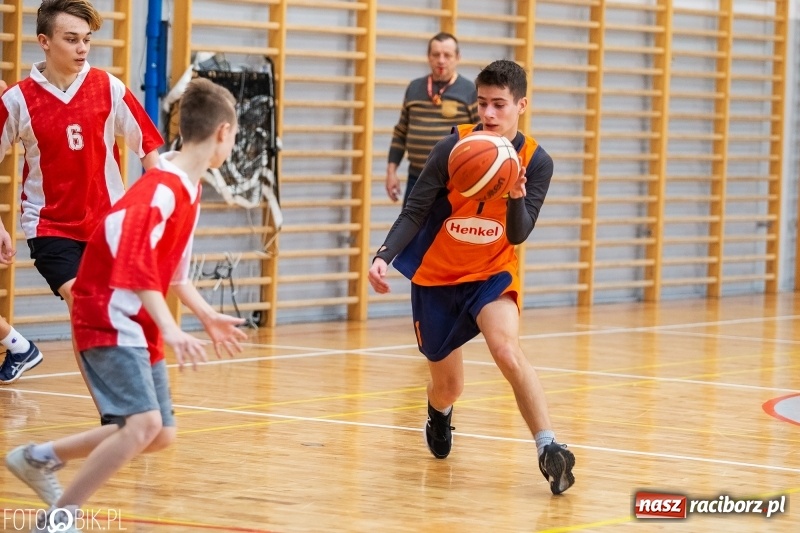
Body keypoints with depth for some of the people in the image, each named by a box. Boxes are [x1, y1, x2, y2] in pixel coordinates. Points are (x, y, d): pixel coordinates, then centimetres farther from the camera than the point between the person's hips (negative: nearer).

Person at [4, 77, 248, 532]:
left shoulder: (189, 189, 10)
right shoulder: (160, 191, -21)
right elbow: (136, 268, -29)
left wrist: (208, 316, 22)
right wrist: (170, 329, -35)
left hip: (140, 327, 10)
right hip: (109, 321, -10)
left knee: (160, 434, 11)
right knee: (144, 422, -24)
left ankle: (39, 458, 25)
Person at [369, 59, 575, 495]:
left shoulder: (536, 162, -13)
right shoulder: (454, 147, -15)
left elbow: (517, 235, -17)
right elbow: (415, 211, -13)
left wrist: (516, 197, -38)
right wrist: (384, 256, -28)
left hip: (492, 275, 0)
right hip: (437, 277, 1)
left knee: (507, 350, -30)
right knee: (447, 387, 11)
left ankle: (549, 450, -33)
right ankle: (438, 415, 50)